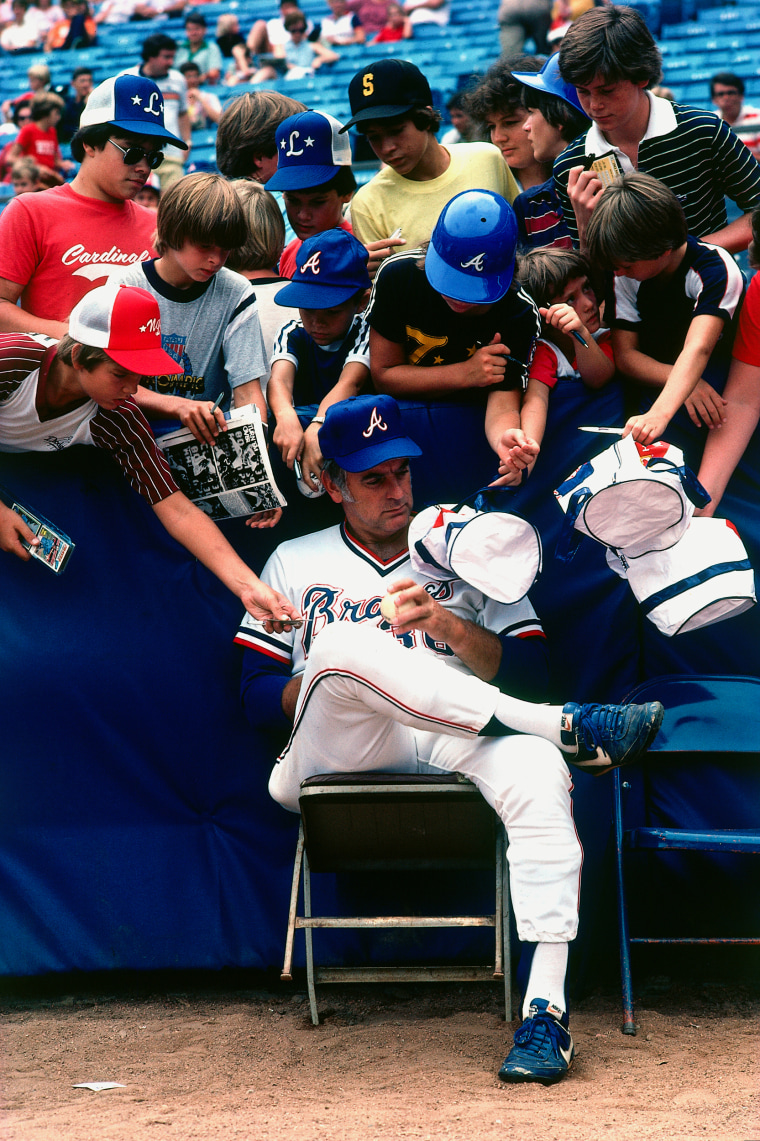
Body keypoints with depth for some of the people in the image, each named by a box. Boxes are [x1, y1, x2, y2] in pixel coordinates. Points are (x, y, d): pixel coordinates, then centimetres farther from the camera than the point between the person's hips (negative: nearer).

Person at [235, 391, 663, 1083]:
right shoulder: (297, 563, 23)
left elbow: (528, 672, 11)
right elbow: (256, 698, 13)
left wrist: (452, 628, -6)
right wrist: (323, 678, -8)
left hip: (458, 743, 1)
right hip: (335, 753, -1)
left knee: (537, 768, -36)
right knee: (344, 643, -35)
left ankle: (546, 1010, -41)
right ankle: (568, 726, -28)